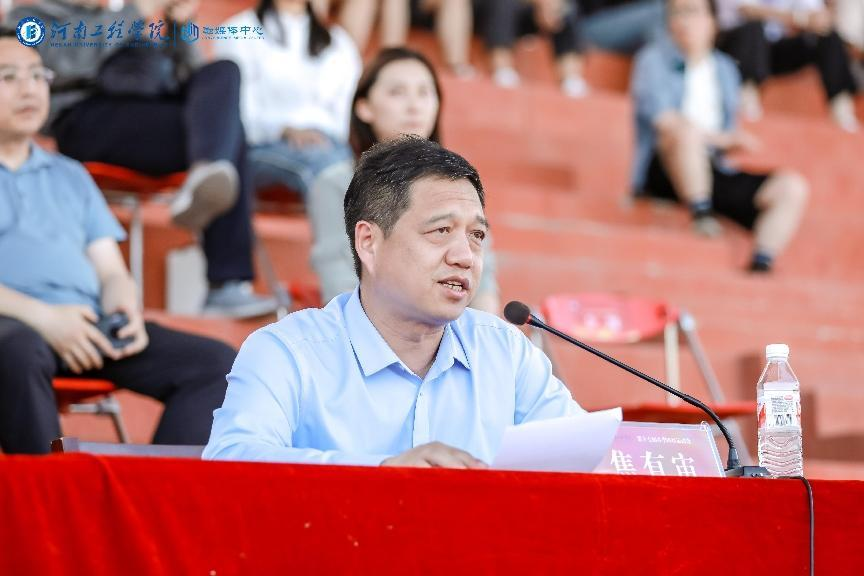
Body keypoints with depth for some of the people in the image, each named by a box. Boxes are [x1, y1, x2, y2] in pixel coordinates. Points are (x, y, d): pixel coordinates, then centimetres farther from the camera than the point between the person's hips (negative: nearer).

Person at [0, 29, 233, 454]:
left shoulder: (70, 176, 29)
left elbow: (111, 272, 21)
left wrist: (124, 308, -2)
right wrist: (40, 315, -17)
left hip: (88, 328, 6)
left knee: (213, 362, -15)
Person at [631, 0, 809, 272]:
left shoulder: (725, 69, 18)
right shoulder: (654, 59, 2)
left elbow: (730, 133, 17)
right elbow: (665, 123, -10)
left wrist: (731, 145, -7)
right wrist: (723, 139, -11)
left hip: (715, 170, 6)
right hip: (665, 171, -6)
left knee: (792, 188, -14)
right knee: (688, 130, -38)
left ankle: (760, 267, -26)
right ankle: (702, 219, -32)